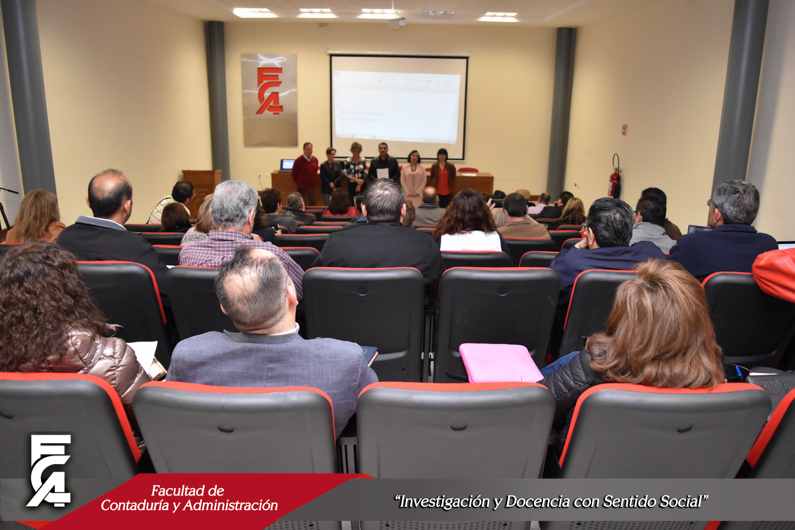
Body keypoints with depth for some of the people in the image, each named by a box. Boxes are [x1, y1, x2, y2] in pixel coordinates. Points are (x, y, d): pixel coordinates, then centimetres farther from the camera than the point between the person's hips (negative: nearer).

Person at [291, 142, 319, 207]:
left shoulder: (315, 160, 5)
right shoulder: (298, 160, -9)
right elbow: (294, 174, -2)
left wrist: (314, 182, 13)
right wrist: (298, 183, 4)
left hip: (312, 187, 5)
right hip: (302, 188, -5)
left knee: (312, 205, 11)